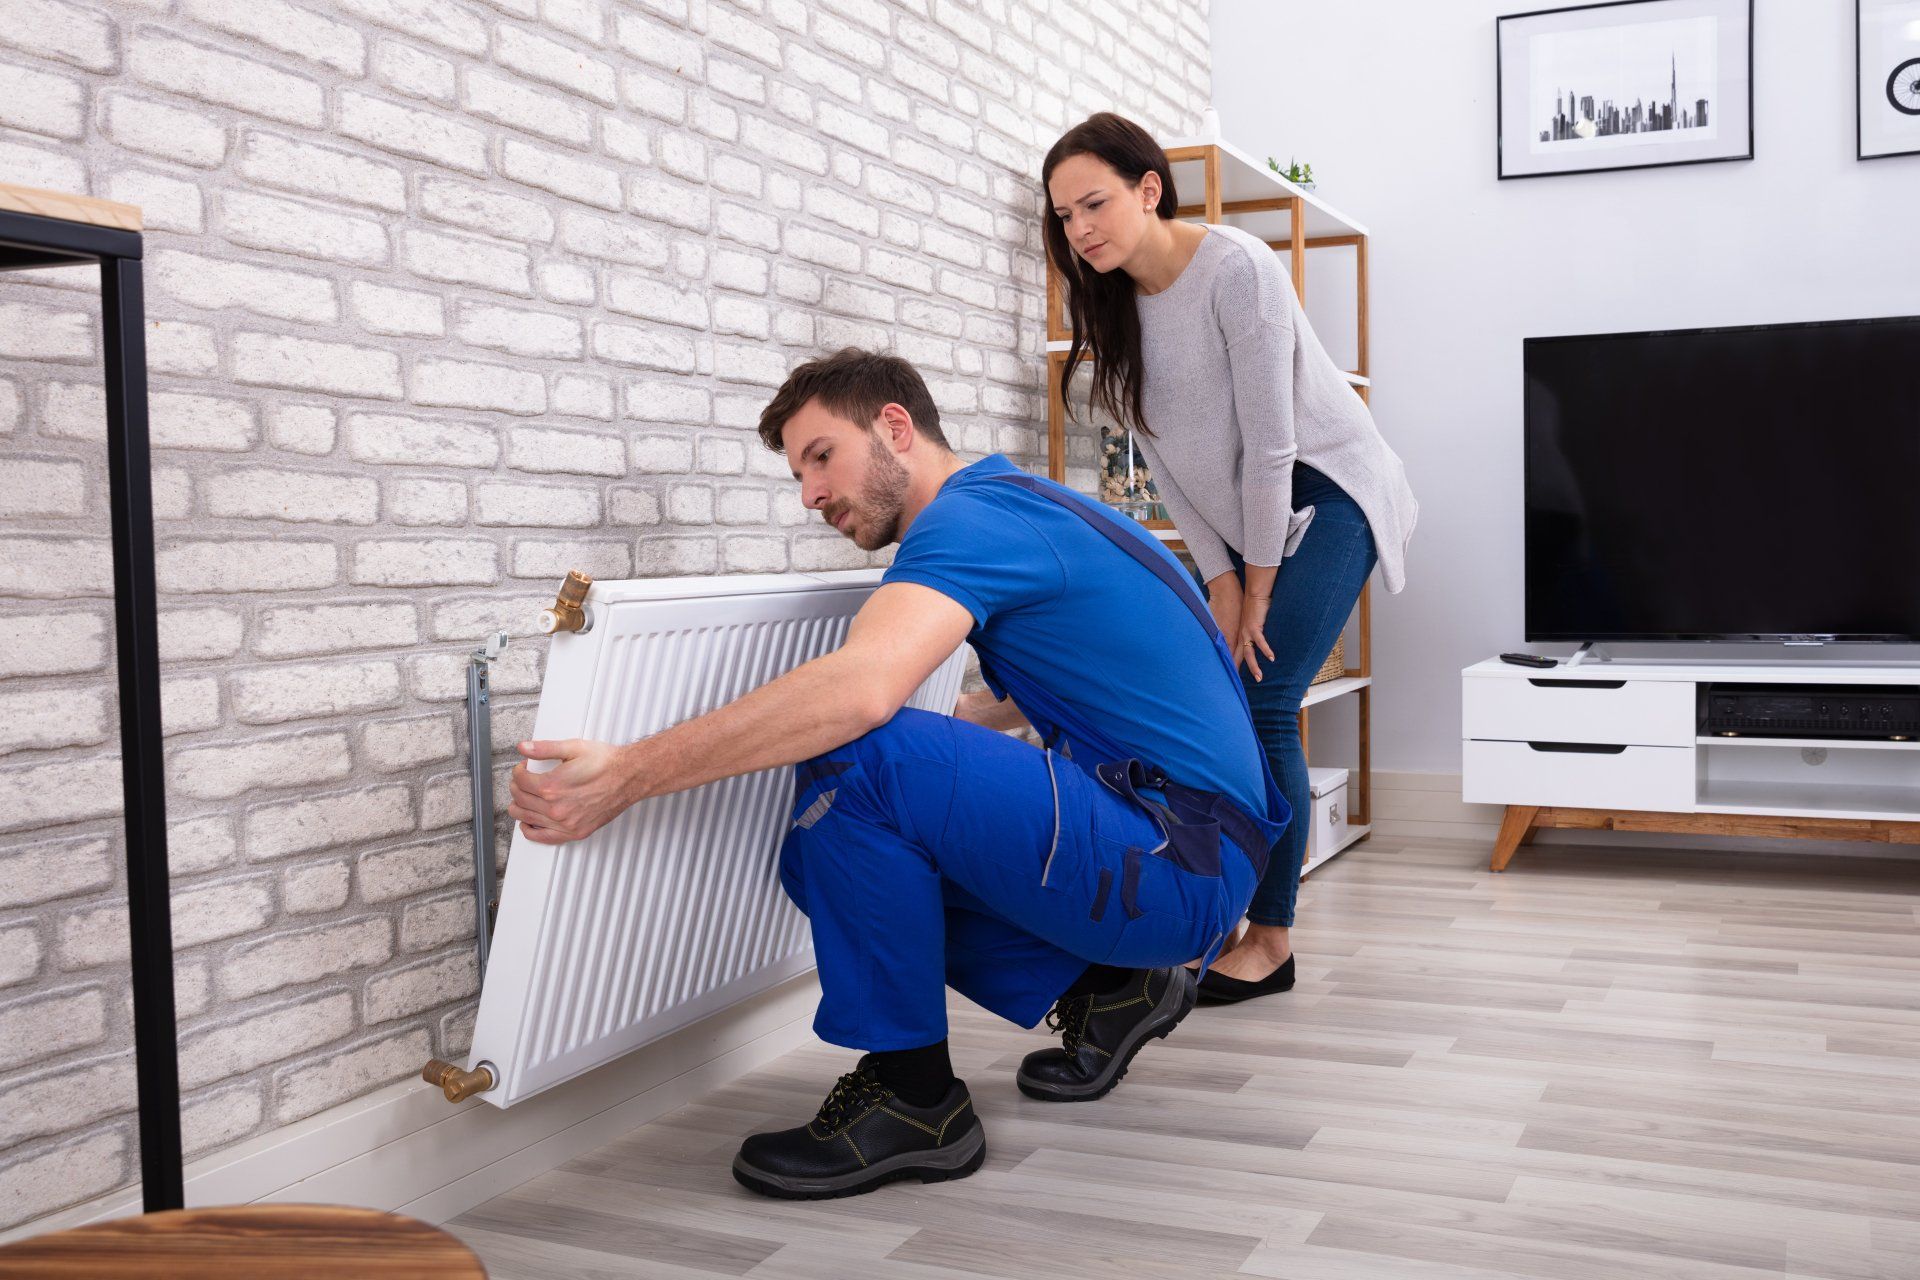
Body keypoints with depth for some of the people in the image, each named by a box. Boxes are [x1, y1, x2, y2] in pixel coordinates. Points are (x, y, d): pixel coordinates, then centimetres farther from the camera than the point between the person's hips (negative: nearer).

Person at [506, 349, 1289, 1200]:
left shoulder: (968, 516, -14)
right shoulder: (1014, 500, 16)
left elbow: (859, 690, -34)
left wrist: (625, 775, -31)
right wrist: (959, 717, 45)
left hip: (1180, 865, -10)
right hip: (1189, 857, 10)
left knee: (856, 760, -26)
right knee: (827, 858, 11)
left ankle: (912, 1100, -11)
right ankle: (1101, 988, 15)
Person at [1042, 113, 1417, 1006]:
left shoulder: (1235, 268, -22)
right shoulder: (1113, 303, -1)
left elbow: (1270, 442, -22)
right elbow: (1163, 457, 0)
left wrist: (1258, 592, -16)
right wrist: (1217, 582, -7)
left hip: (1323, 492, -7)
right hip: (1234, 516, 7)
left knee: (1261, 704, -14)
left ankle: (1271, 940, -3)